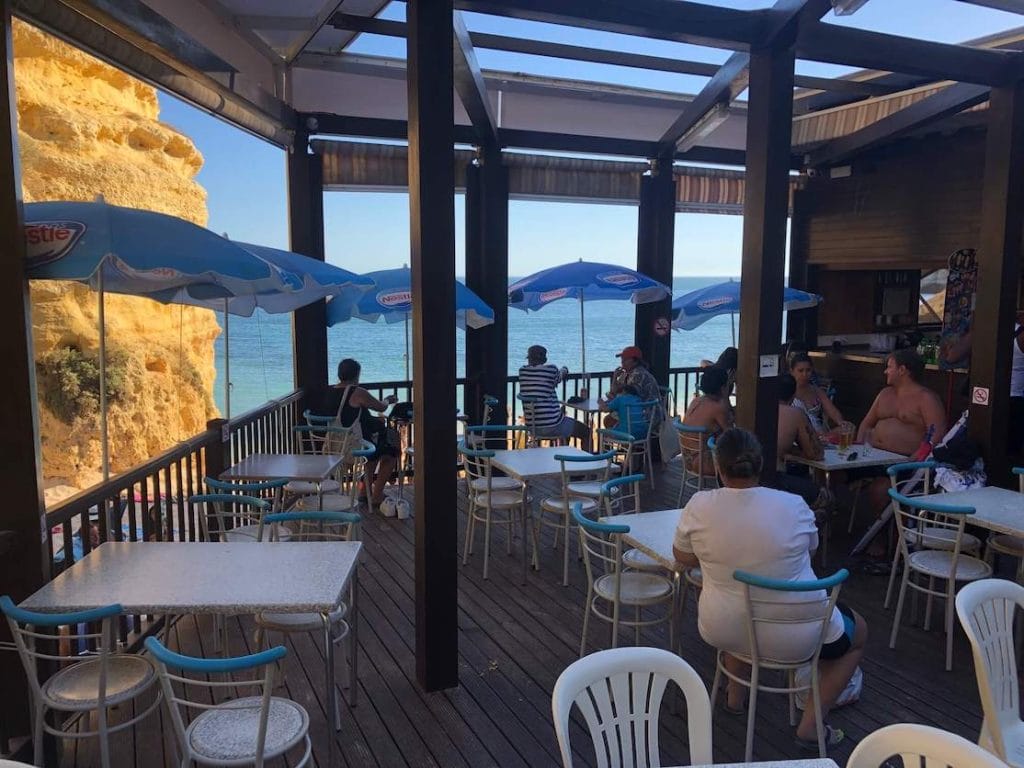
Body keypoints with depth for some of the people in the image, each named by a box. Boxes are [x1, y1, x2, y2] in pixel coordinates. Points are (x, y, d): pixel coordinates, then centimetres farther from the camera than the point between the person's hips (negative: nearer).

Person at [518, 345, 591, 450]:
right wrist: (563, 370, 38)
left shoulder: (522, 371, 0)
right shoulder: (551, 369, -11)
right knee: (586, 433, 13)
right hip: (550, 426, -6)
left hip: (531, 426, 6)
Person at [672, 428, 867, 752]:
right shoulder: (793, 505, -15)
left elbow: (682, 558, 2)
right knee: (859, 632, 27)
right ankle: (810, 724, 21)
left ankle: (735, 695, 43)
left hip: (721, 632, 3)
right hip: (794, 636, -2)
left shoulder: (698, 505, -14)